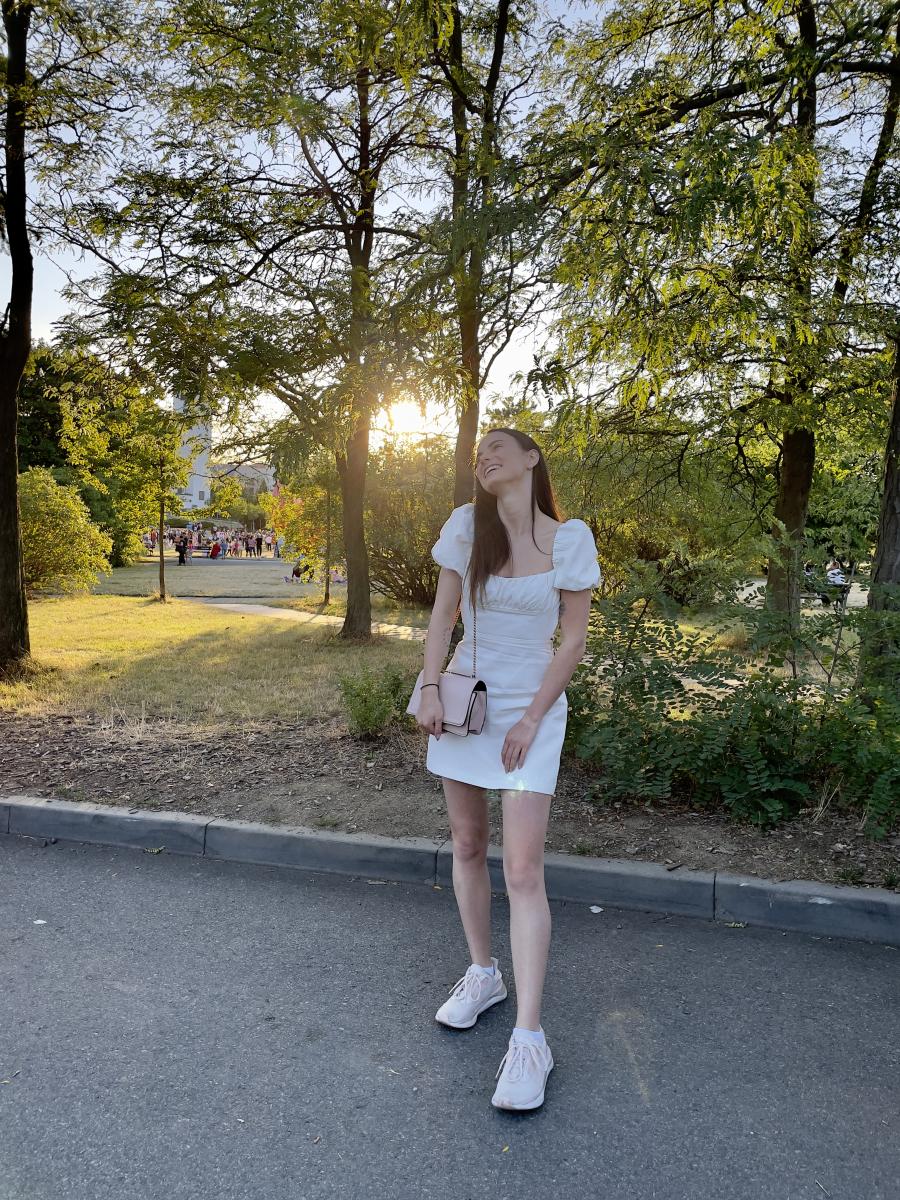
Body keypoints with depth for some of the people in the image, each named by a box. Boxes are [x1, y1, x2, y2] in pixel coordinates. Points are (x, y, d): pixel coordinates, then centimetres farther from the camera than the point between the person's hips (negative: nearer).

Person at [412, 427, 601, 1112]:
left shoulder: (570, 539, -8)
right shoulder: (466, 526, -1)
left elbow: (574, 640, -6)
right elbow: (443, 614, 3)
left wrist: (530, 720, -11)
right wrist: (431, 688, -7)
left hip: (531, 708, -4)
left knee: (524, 869, -9)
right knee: (468, 845, 13)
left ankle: (529, 1040, 0)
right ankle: (483, 976, 33)